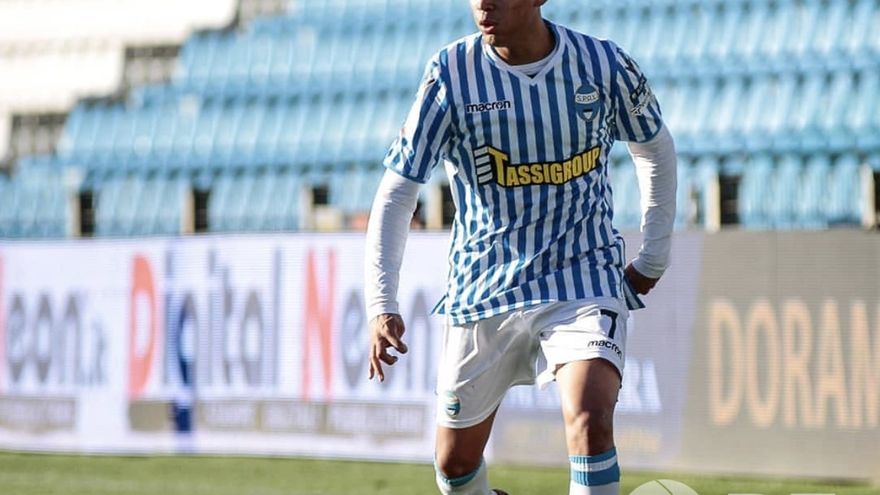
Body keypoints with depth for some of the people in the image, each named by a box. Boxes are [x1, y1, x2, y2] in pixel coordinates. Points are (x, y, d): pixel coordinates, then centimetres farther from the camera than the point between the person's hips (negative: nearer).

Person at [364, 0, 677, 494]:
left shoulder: (605, 64, -6)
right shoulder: (451, 74, -9)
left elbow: (656, 147, 14)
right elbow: (397, 191, -9)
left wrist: (654, 257, 12)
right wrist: (381, 304, -20)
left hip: (585, 281, -1)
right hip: (482, 287, 1)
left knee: (590, 421, -26)